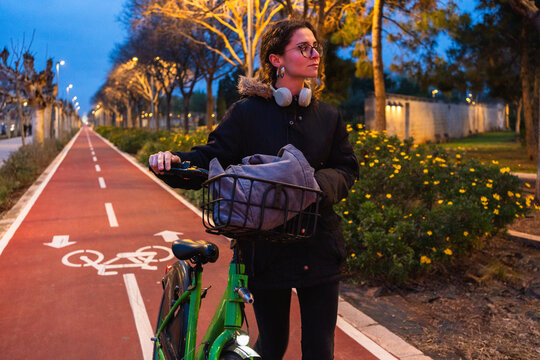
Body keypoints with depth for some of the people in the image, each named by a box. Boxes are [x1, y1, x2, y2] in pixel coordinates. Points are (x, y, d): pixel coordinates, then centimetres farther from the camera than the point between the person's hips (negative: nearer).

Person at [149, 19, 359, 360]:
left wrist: (322, 183, -15)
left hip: (318, 250, 3)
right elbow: (214, 156, -2)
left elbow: (347, 169, 7)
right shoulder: (247, 112, -3)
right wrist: (176, 159, -22)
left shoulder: (328, 116, 7)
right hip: (268, 250, -2)